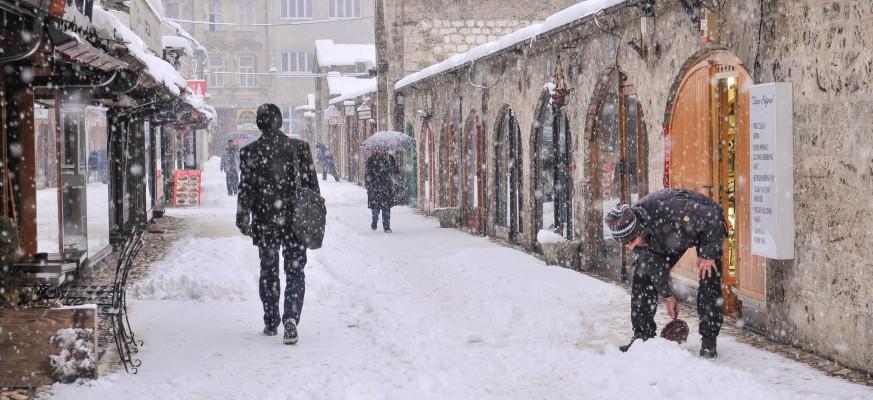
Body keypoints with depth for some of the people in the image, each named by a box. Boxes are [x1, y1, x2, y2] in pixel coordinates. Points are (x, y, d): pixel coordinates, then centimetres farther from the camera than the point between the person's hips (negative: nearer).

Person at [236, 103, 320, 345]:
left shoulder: (250, 152, -6)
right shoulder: (299, 147, -2)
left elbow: (246, 189, -6)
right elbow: (311, 185, 1)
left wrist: (242, 219, 3)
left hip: (265, 223, 0)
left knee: (268, 273, 14)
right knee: (295, 272, 5)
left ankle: (271, 323, 20)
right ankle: (291, 319, -13)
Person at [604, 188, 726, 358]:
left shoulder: (670, 210, -48)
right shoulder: (629, 230, -25)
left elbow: (713, 217, -34)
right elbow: (653, 264, -9)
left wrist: (707, 254, -25)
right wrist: (667, 295, -2)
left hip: (705, 226, -5)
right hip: (672, 235, 5)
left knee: (709, 279, -18)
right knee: (642, 274, -5)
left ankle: (709, 340, -7)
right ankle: (643, 336, 3)